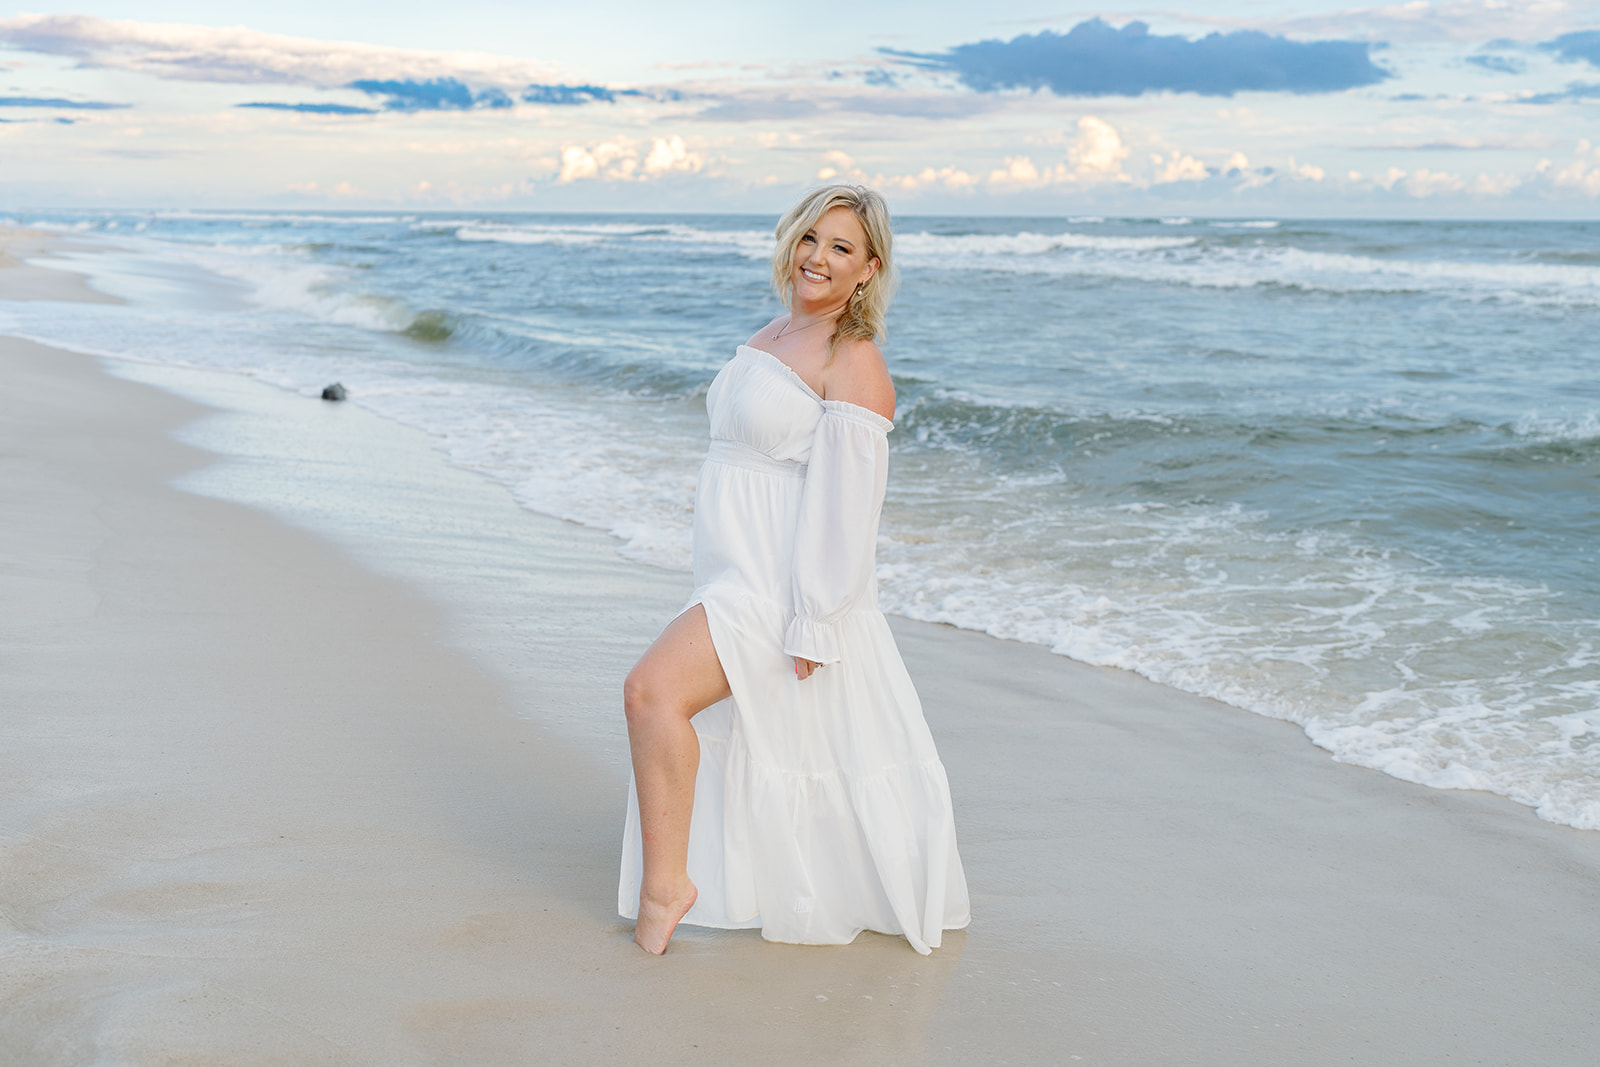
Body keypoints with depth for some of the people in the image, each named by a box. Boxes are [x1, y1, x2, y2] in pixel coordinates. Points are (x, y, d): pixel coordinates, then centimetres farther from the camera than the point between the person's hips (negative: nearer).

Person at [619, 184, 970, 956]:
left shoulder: (854, 362, -14)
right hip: (738, 579, 10)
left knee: (652, 691, -20)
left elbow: (845, 501, -19)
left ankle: (665, 882, -9)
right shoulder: (772, 337, 14)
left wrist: (812, 623, -21)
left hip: (791, 588, -9)